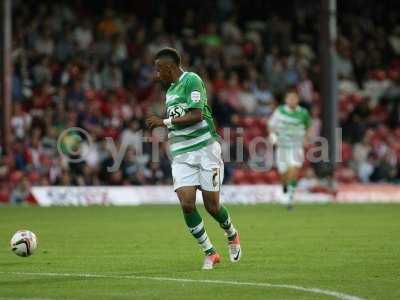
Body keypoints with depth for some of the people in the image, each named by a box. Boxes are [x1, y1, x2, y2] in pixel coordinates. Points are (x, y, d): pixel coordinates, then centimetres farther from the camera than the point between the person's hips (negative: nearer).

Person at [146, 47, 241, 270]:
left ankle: (232, 237, 30)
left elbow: (195, 116, -18)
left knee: (211, 206, -2)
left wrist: (164, 122, -15)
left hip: (205, 149, -6)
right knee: (187, 204, -11)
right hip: (181, 155, 6)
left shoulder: (192, 80, -9)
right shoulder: (170, 91, 18)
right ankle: (210, 253, 0)